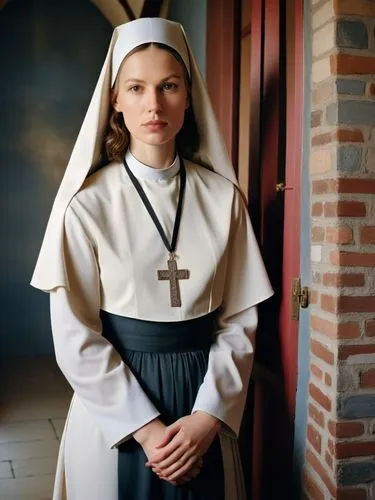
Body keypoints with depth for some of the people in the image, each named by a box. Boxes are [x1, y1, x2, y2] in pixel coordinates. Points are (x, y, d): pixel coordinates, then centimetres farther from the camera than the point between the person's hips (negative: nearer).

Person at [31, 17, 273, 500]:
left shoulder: (223, 197, -4)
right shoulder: (88, 202, -10)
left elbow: (239, 319, -2)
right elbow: (75, 336, -10)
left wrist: (209, 416, -11)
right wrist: (146, 427, -12)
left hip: (206, 413, 2)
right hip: (114, 402, -2)